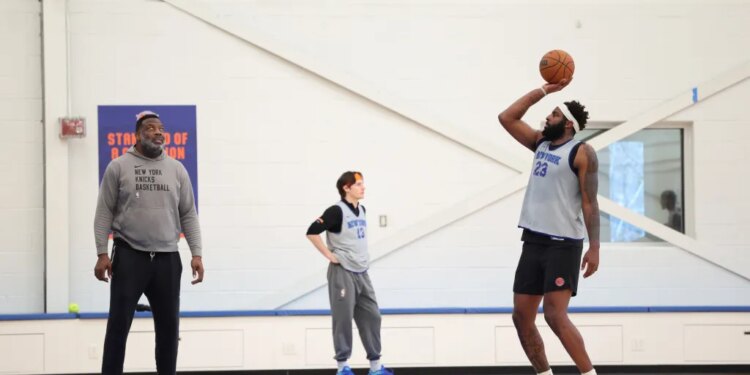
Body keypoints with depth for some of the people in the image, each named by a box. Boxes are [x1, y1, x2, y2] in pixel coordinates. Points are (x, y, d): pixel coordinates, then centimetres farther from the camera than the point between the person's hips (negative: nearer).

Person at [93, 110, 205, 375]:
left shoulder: (177, 169, 9)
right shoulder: (118, 167, 1)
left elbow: (188, 215, 8)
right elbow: (104, 214, -1)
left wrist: (196, 254, 0)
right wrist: (102, 254, -8)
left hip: (167, 258, 3)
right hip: (129, 256, -3)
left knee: (168, 325, 8)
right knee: (119, 323, -2)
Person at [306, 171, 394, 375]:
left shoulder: (361, 210, 10)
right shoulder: (337, 211, -14)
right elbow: (312, 232, -19)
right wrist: (330, 255, -16)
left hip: (361, 273, 8)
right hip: (343, 272, -8)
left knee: (372, 316, 7)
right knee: (343, 319, -3)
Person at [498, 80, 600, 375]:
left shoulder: (581, 153, -7)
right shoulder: (541, 144, 15)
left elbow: (589, 202, -11)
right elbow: (507, 118, 17)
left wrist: (594, 248, -18)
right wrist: (545, 90, 13)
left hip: (563, 245, -8)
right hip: (533, 242, 8)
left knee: (555, 315, -17)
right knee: (521, 317, 5)